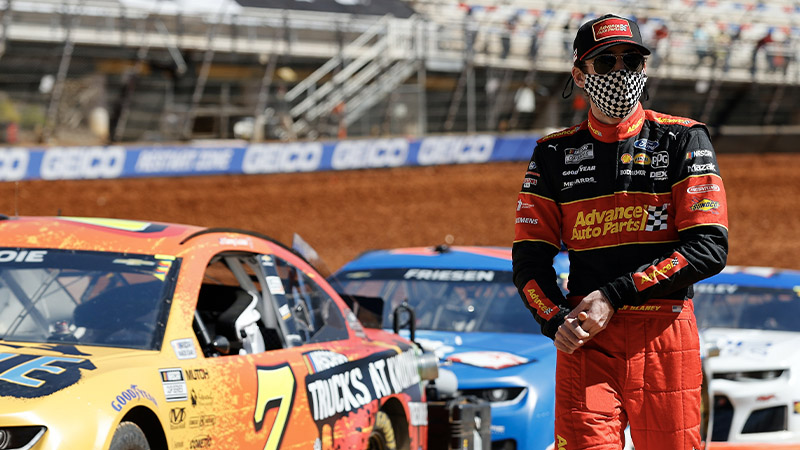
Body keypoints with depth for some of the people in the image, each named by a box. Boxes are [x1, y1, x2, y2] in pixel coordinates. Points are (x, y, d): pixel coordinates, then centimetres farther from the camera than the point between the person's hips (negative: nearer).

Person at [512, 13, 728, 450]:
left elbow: (709, 249, -5)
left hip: (666, 336, -1)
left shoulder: (683, 140, 5)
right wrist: (556, 320, -10)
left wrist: (615, 294, -12)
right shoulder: (555, 155, 11)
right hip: (585, 339, 1)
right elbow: (530, 258, 10)